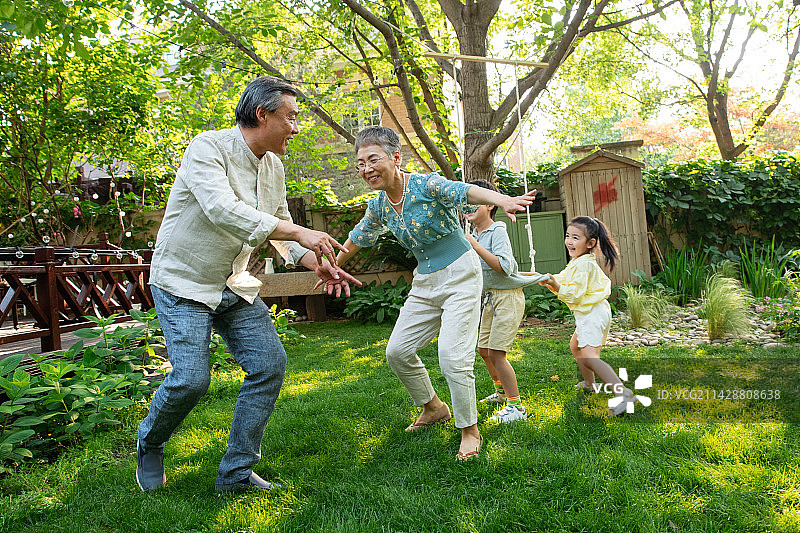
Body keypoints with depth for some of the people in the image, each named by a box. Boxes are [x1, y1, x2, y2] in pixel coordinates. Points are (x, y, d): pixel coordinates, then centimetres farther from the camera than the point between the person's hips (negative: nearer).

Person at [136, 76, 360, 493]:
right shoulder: (207, 148, -18)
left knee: (270, 362, -4)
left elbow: (280, 230, 13)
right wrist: (300, 234, -36)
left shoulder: (273, 166, 6)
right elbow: (223, 209, -34)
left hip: (234, 284, 7)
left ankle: (236, 472, 9)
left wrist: (316, 262, -6)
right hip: (183, 282, -7)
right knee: (191, 378, -16)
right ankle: (149, 442, 20)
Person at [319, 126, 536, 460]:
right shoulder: (378, 207, 1)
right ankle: (434, 407, 31)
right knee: (398, 351, 9)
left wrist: (502, 200, -57)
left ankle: (470, 431, 5)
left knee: (452, 355, -16)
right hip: (425, 282, 7)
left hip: (460, 276, -7)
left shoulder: (427, 186, -19)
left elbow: (467, 192, -36)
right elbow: (356, 239, 19)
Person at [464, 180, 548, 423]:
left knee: (496, 352, -12)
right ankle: (501, 391, 38)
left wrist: (475, 246, -23)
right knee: (484, 349, 16)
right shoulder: (474, 235, 10)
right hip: (489, 297, 9)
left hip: (507, 296, -9)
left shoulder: (498, 231, -14)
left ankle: (516, 406, -2)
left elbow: (505, 267, -27)